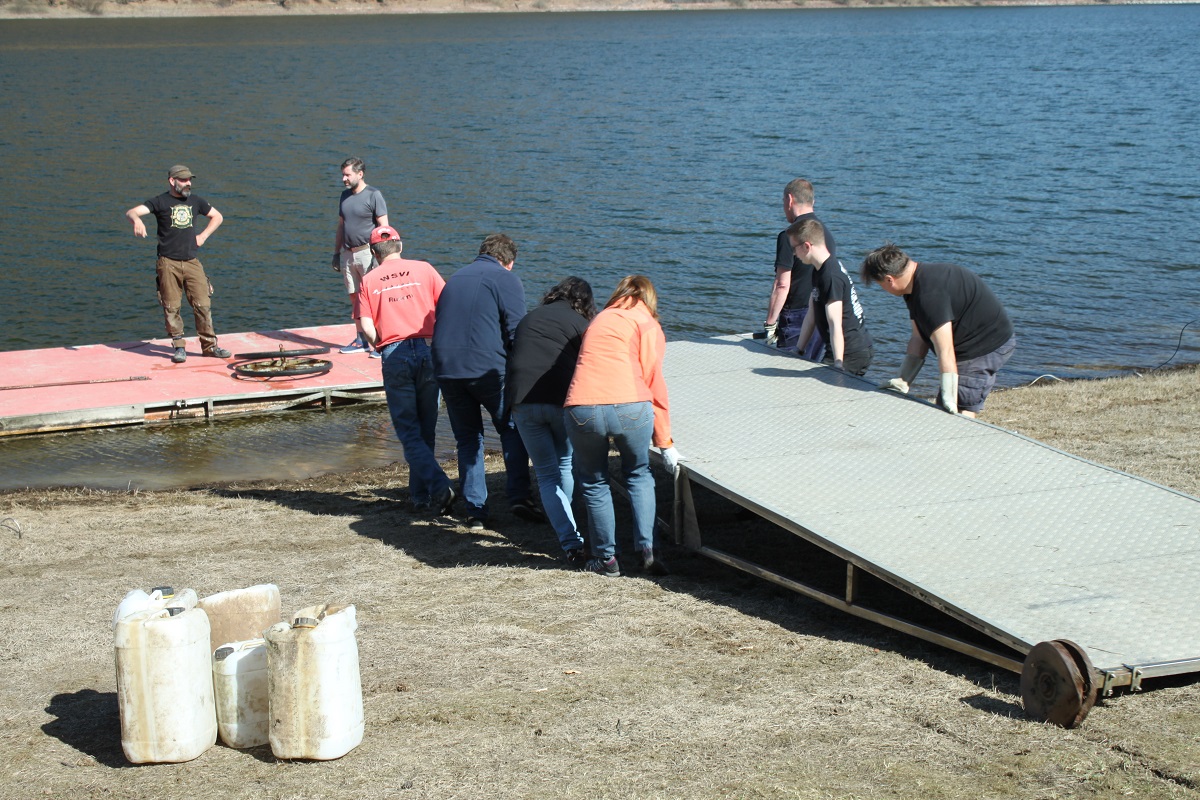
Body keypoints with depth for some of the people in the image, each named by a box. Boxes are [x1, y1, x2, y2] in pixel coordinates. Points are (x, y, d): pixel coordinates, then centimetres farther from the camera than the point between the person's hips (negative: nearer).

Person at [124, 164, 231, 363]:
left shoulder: (195, 201, 11)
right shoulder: (160, 202, -1)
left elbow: (217, 217, 25)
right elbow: (131, 212, -12)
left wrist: (203, 236, 11)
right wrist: (137, 220, -36)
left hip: (192, 262, 3)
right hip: (168, 263, -3)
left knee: (203, 305, -1)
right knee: (171, 307, -1)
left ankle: (209, 345, 9)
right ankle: (179, 347, 9)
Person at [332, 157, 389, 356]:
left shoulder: (374, 195, -7)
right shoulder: (345, 196, 13)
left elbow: (383, 226, -10)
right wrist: (336, 252, 16)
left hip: (366, 252, -7)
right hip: (348, 253, 7)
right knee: (354, 297, 9)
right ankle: (360, 341, 16)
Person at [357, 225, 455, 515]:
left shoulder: (368, 281, 7)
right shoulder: (423, 269, 7)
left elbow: (367, 327, -2)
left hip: (394, 355, -1)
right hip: (428, 350, 1)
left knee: (409, 431, 4)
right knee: (425, 428, 13)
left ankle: (438, 485, -15)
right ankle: (420, 496, 19)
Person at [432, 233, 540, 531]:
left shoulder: (455, 278, 22)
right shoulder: (506, 280, 1)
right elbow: (516, 331, -7)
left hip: (446, 370, 5)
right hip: (488, 370, -5)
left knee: (467, 439, 13)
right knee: (512, 429, 13)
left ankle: (475, 511, 11)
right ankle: (518, 495, 0)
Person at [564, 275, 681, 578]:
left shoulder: (599, 320, 26)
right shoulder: (647, 324, 12)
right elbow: (654, 383, 6)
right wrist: (665, 442, 10)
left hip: (581, 410, 2)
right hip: (629, 408, -2)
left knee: (594, 483, 20)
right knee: (639, 475, 22)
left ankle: (607, 558, 26)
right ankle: (647, 550, 14)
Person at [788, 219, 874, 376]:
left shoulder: (831, 277, -20)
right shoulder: (819, 270, 11)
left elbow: (835, 324, -25)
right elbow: (811, 314, 15)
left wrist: (838, 365, -27)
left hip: (851, 354, -10)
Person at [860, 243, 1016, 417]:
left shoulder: (930, 294, -29)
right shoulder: (918, 284, 4)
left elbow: (946, 354, -32)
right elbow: (919, 339, 8)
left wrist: (950, 406, -33)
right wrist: (903, 382, 6)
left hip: (987, 348, -11)